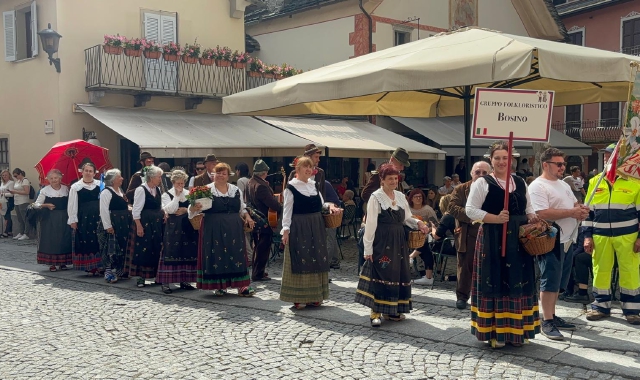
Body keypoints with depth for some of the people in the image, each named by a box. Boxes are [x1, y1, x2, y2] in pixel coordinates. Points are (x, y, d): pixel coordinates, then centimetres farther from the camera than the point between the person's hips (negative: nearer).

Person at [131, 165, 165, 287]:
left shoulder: (157, 190, 10)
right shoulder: (141, 190, -12)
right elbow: (136, 211, -13)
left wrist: (163, 215, 1)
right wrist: (139, 226, -17)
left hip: (157, 223, 7)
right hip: (145, 223, -7)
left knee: (157, 249, 10)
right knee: (144, 250, -2)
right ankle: (141, 277, 8)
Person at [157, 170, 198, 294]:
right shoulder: (167, 195, 1)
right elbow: (170, 210, -14)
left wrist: (185, 210, -10)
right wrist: (177, 196, -13)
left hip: (187, 227, 4)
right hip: (173, 228, -4)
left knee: (187, 253, 5)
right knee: (171, 252, -7)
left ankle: (184, 280, 15)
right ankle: (165, 282, -3)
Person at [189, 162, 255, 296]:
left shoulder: (236, 190, 11)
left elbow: (242, 208, 21)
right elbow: (196, 208, -7)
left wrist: (247, 217, 4)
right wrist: (195, 208, -29)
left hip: (234, 229, 3)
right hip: (214, 229, -3)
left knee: (237, 255, 2)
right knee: (216, 256, 0)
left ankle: (241, 285, 6)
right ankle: (219, 286, 13)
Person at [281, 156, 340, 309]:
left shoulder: (315, 185, 11)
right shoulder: (291, 187, -7)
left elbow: (320, 204, 19)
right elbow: (287, 210, -8)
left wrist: (329, 206, -2)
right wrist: (285, 230, -14)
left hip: (316, 227, 6)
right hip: (299, 228, -6)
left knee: (316, 259, 9)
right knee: (299, 260, -4)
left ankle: (314, 296, 19)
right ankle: (298, 297, 5)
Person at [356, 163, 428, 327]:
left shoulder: (400, 196, 11)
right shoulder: (376, 197, -8)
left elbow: (406, 218, 18)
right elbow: (370, 223, -10)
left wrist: (418, 223, -4)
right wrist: (368, 248, -13)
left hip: (398, 241, 7)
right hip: (382, 241, -7)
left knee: (398, 274, 10)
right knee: (380, 274, -7)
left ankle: (391, 310, 22)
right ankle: (375, 312, 2)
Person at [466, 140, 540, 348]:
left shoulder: (520, 182, 14)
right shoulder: (482, 183, -3)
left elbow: (528, 208, 22)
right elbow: (471, 210, -9)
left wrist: (532, 218, -1)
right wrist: (496, 218, -19)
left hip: (518, 239, 5)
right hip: (493, 240, -5)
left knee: (518, 282, 8)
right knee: (495, 283, -2)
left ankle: (517, 329, 19)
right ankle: (494, 331, 6)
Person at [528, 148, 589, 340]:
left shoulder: (564, 185, 17)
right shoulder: (538, 186, -13)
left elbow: (576, 204, 23)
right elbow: (543, 214, -23)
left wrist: (582, 210, -2)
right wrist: (572, 212, -22)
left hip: (567, 240, 9)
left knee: (559, 282, 14)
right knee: (550, 281, -5)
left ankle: (552, 316, 23)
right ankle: (547, 322, 1)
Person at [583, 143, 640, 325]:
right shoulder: (595, 181, 6)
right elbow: (588, 211, 8)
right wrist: (587, 236, 3)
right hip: (600, 235, 3)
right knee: (600, 270, 8)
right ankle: (601, 306, 20)